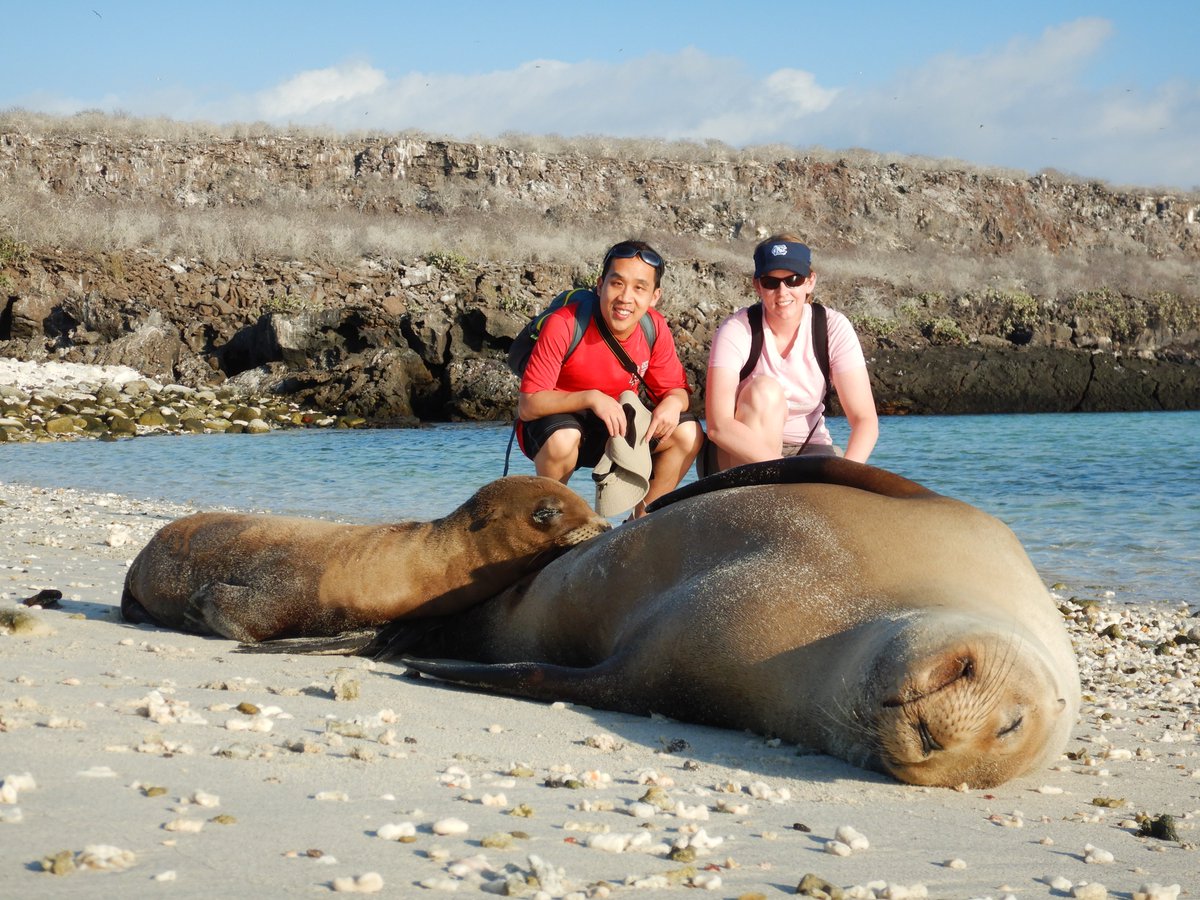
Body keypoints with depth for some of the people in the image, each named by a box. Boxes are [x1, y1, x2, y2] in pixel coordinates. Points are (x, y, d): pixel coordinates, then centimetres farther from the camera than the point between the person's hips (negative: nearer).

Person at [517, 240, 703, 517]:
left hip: (618, 426, 5)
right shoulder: (564, 325, -26)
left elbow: (677, 389, 0)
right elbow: (527, 406, -26)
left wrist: (673, 402, -25)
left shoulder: (654, 328, -11)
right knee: (563, 439, -38)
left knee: (688, 434, -13)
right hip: (554, 422, -5)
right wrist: (591, 398, -38)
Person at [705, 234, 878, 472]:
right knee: (765, 390, -30)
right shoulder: (737, 330, -16)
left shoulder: (834, 328, -10)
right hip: (738, 458, -1)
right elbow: (718, 425, -28)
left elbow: (865, 420, -15)